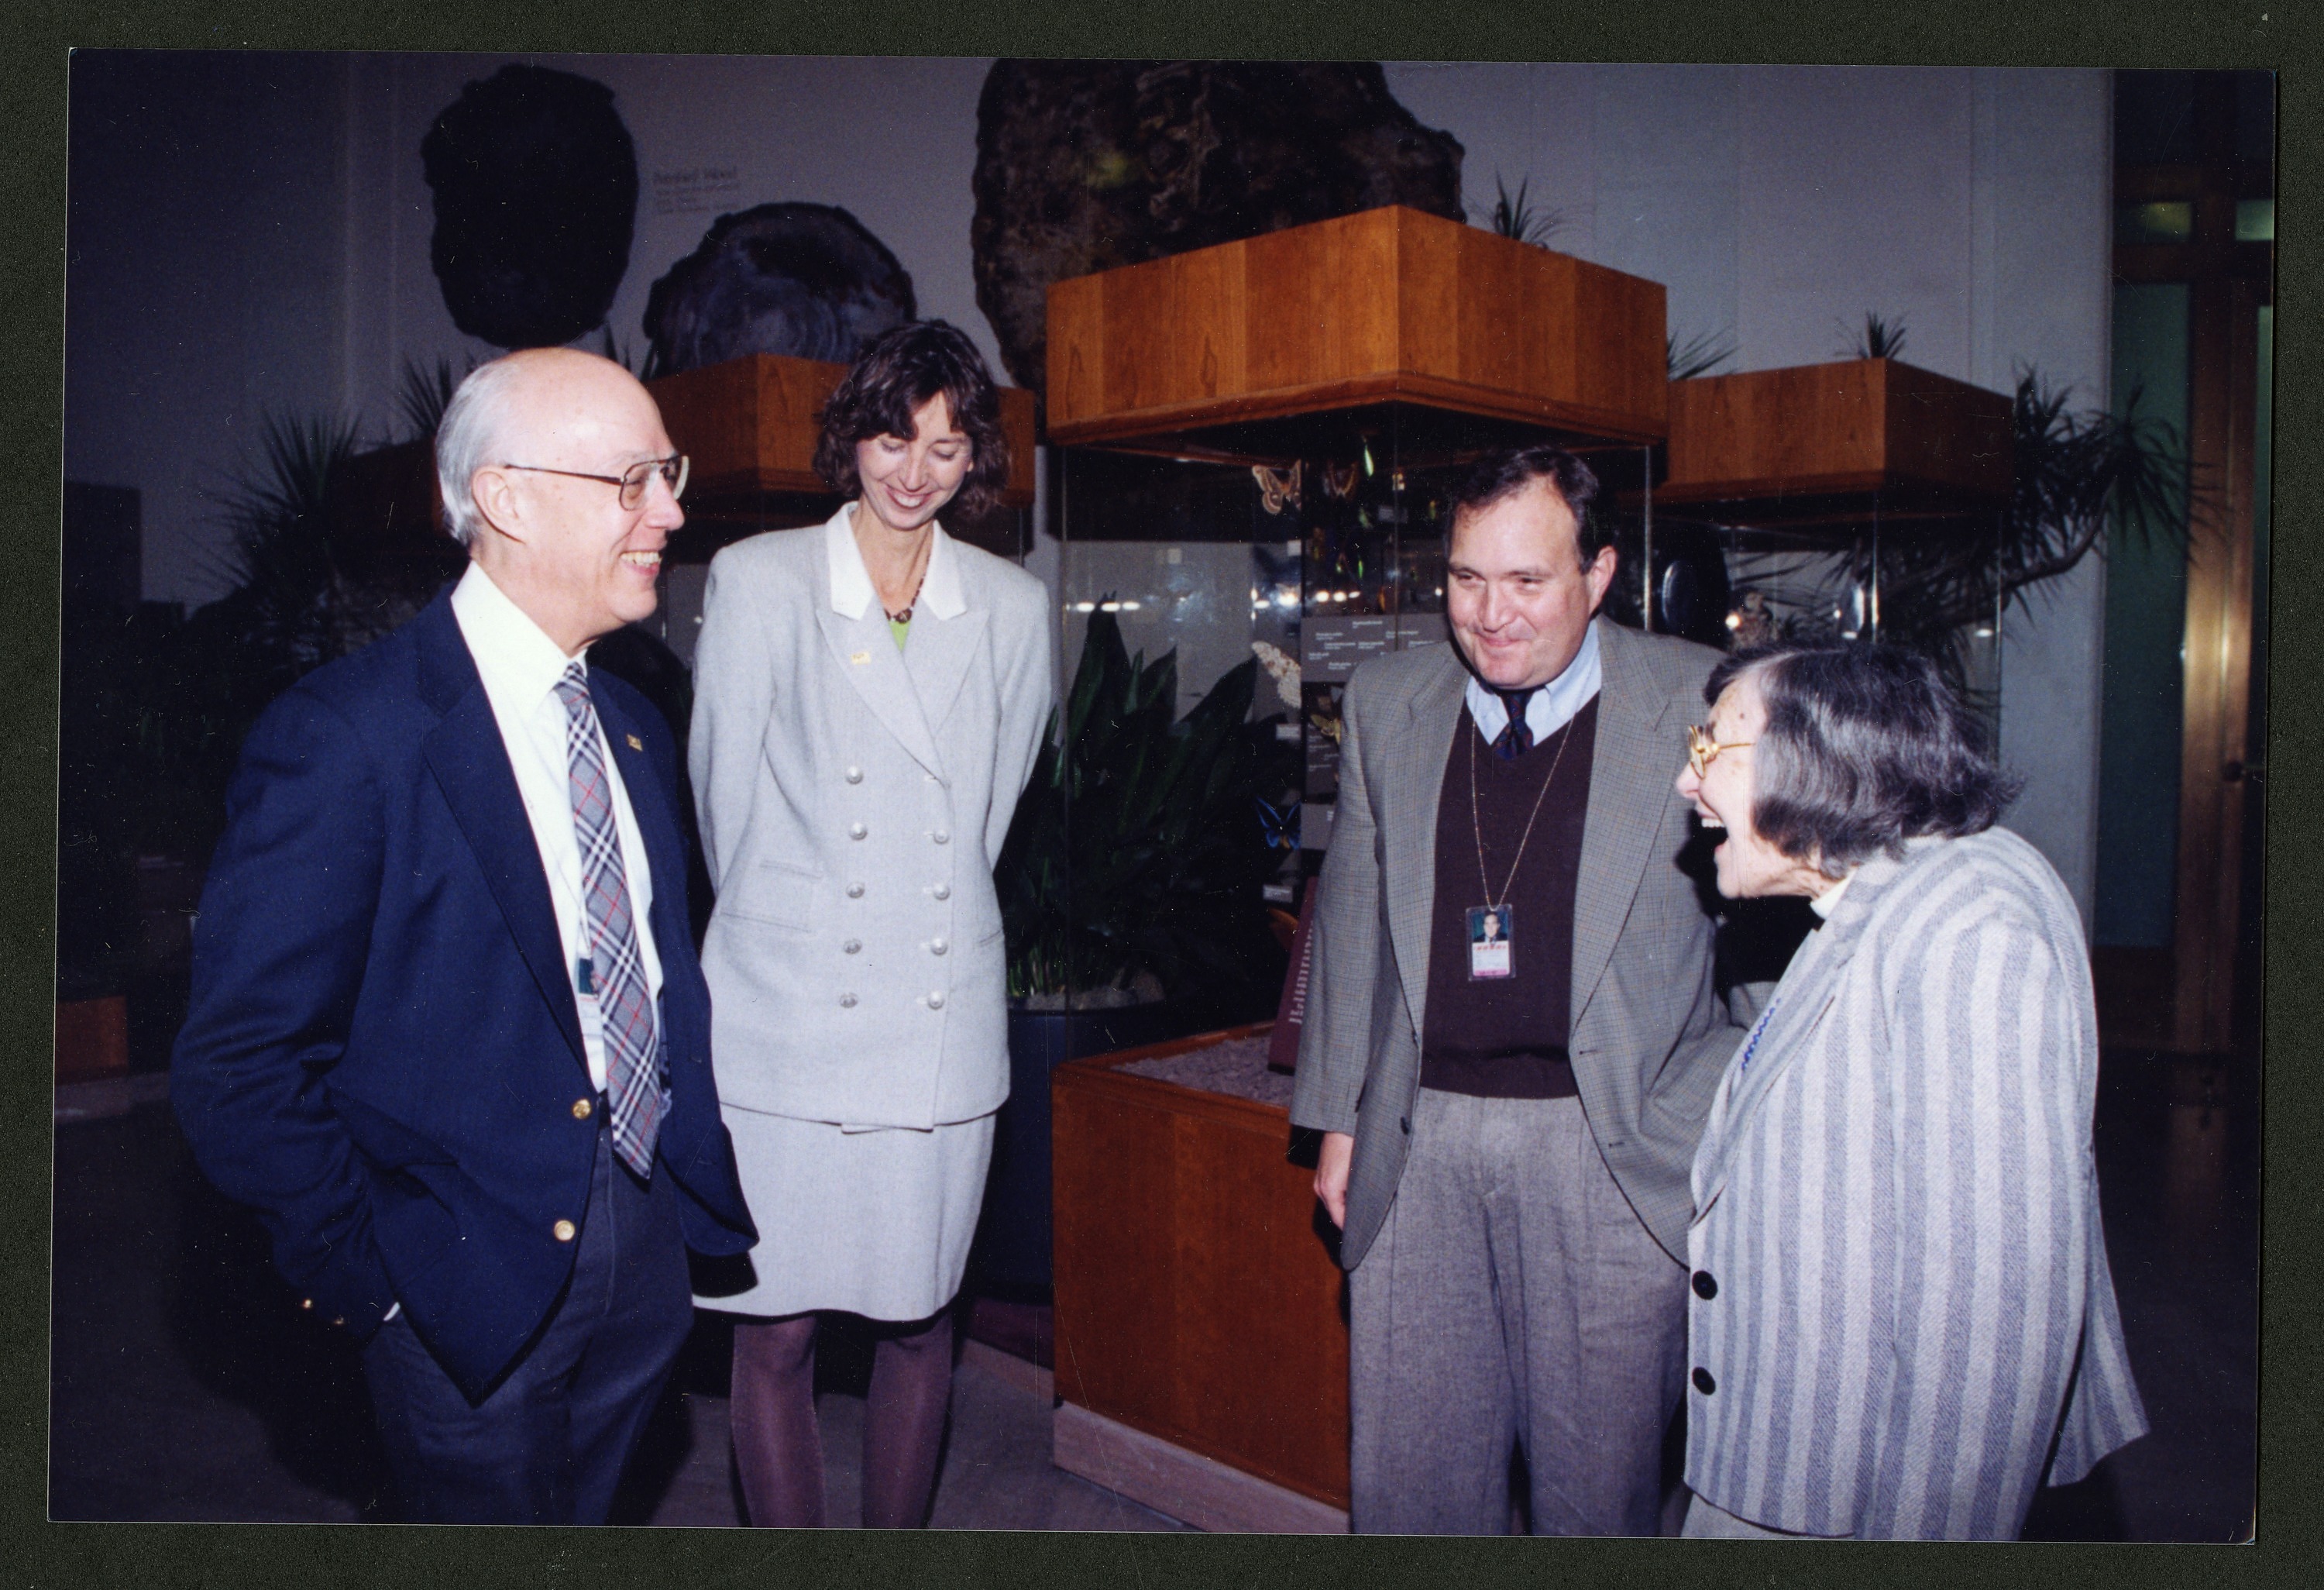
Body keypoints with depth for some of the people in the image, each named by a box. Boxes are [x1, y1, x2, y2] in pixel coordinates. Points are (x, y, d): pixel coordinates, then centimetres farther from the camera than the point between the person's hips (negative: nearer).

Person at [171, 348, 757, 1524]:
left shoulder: (635, 729, 7)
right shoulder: (347, 738, -18)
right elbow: (238, 1071, -16)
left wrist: (692, 1182, 4)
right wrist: (376, 1283, -12)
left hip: (643, 1249, 7)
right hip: (473, 1284, -6)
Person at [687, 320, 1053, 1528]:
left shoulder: (1014, 609, 6)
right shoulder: (758, 581, -1)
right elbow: (726, 795, 5)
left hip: (943, 1019, 3)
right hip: (783, 1019, -2)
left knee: (919, 1320, 12)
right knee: (774, 1330, 3)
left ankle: (895, 1550, 32)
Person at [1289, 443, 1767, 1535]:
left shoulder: (1701, 702, -5)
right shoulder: (1384, 701, 7)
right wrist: (1338, 1116, 14)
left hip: (1615, 1153, -3)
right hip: (1419, 1146, 3)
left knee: (1598, 1483, 10)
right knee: (1405, 1468, 11)